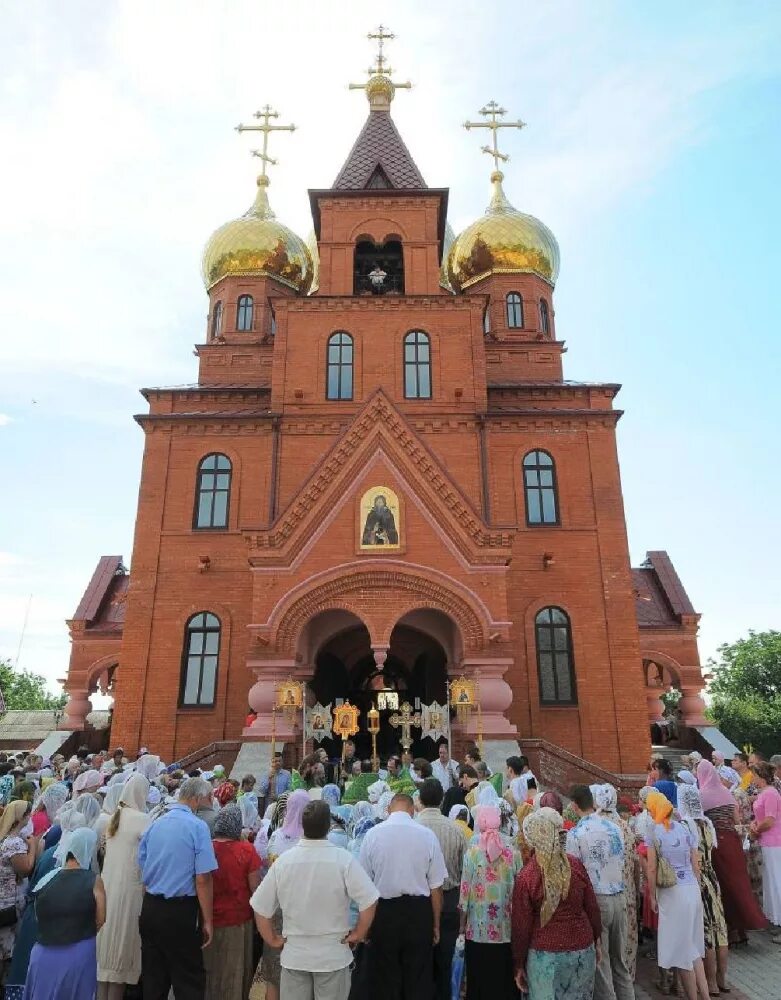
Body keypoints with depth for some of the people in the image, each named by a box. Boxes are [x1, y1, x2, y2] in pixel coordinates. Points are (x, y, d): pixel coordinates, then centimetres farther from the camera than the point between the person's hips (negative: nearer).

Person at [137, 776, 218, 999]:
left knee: (153, 978, 18)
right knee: (189, 980, 5)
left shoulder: (155, 824, 6)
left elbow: (143, 870, 13)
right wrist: (207, 921, -8)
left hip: (149, 908, 7)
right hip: (179, 912, -6)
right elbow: (202, 879, -16)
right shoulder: (197, 826, -14)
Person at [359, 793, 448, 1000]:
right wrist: (436, 924, 9)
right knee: (418, 980, 16)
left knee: (384, 980, 16)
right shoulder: (427, 835, -10)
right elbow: (436, 887, -4)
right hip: (418, 911, 0)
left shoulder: (372, 834, -8)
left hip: (383, 911, 0)